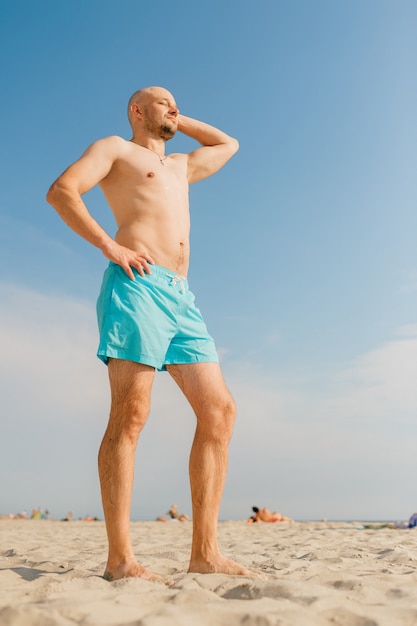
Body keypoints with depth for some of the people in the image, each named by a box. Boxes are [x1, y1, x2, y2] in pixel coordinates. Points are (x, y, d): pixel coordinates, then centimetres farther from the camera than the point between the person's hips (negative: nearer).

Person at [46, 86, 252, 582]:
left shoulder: (180, 165, 36)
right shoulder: (115, 148, 16)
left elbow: (228, 144, 52)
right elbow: (61, 191, 1)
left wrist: (178, 122, 43)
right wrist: (110, 246, -9)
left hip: (182, 298, 7)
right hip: (137, 284, -7)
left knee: (219, 411, -6)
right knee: (130, 415, -14)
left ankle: (204, 552, -3)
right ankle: (119, 558, -10)